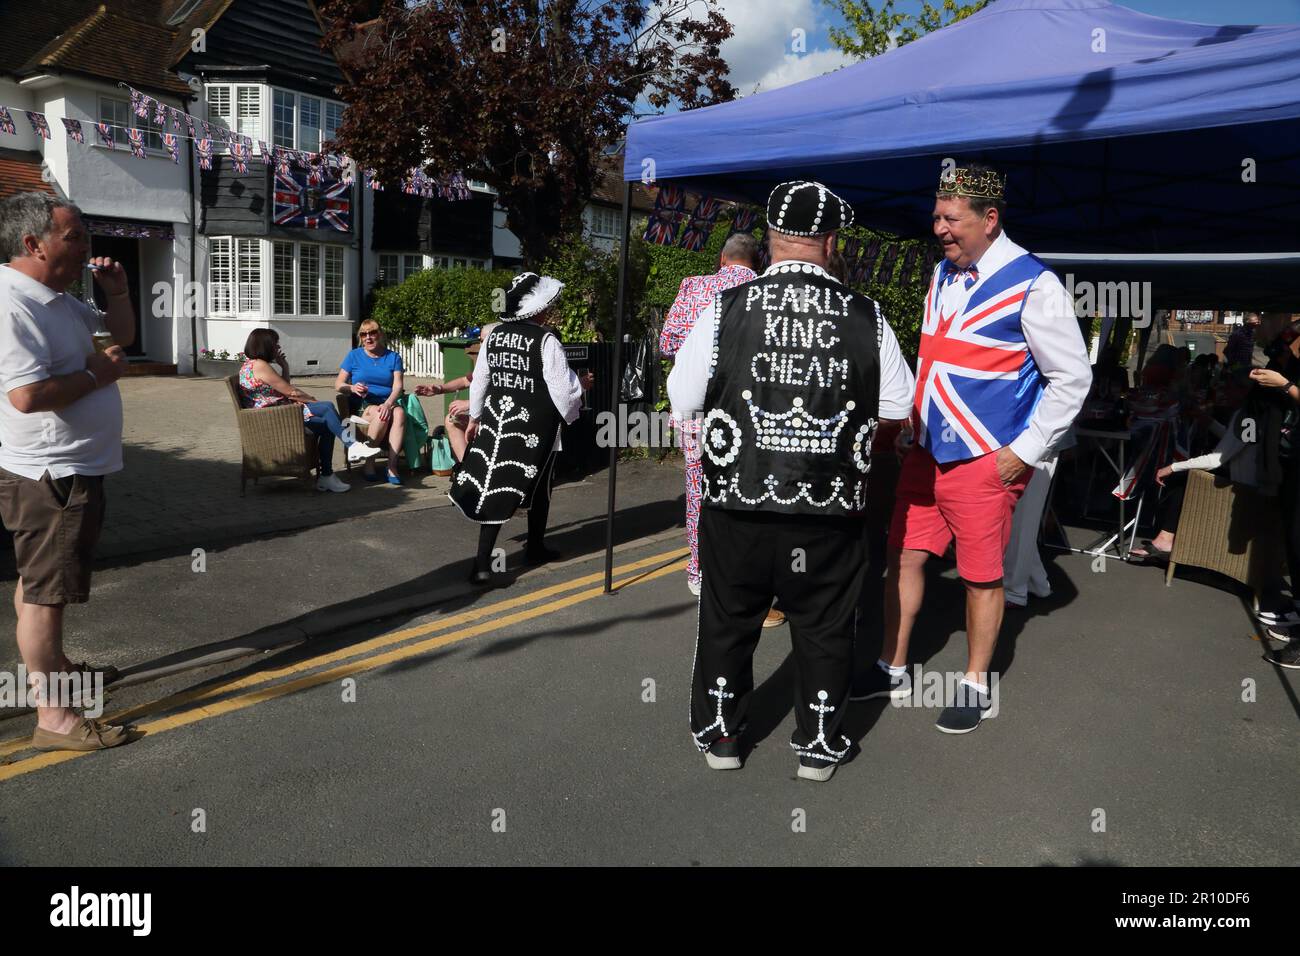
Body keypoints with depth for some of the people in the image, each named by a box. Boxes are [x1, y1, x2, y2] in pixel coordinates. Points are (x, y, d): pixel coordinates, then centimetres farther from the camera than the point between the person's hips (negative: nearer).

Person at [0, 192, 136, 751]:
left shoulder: (59, 300, 10)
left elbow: (122, 335, 23)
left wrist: (116, 291, 5)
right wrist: (95, 373, -19)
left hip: (72, 469, 10)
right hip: (50, 475, -10)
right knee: (46, 591, -4)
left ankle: (55, 668, 40)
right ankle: (54, 717, 3)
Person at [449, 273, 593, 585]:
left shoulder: (495, 335, 5)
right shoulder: (545, 340, -14)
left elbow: (479, 379, 12)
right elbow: (563, 386, -13)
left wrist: (475, 417, 23)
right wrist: (582, 384, 8)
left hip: (497, 421, 5)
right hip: (534, 427, -5)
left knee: (495, 484, 4)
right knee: (538, 486, 16)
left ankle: (483, 562, -6)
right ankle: (535, 548, 32)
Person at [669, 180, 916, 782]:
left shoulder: (724, 309, -8)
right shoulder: (866, 317, -5)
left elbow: (682, 403, -2)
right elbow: (898, 406, 3)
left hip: (735, 501, 0)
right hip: (831, 510, 0)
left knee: (727, 619, 17)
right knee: (824, 627, 16)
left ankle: (719, 734, 33)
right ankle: (818, 746, 30)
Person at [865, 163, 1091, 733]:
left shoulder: (1033, 286, -11)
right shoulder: (943, 273, 10)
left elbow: (1072, 378, -8)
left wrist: (1024, 452, -11)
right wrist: (911, 429, 15)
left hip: (985, 461, -6)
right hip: (926, 452, 7)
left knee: (982, 575, 5)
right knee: (904, 556, 10)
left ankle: (976, 687, 24)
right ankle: (892, 670, 26)